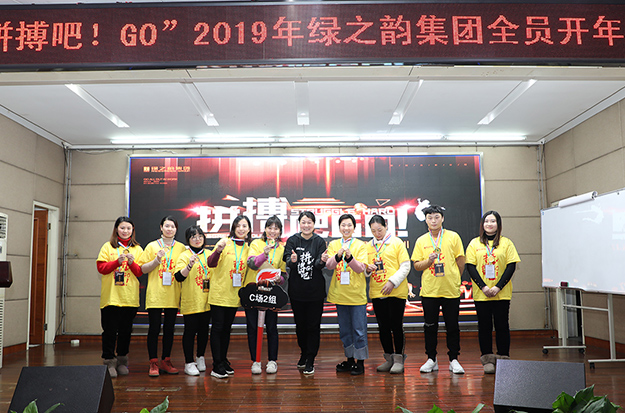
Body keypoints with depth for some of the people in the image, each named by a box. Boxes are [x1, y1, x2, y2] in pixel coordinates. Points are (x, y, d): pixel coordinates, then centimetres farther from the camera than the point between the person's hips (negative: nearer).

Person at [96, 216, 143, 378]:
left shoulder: (137, 249, 10)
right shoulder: (108, 247, 5)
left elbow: (140, 272, 5)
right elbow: (101, 268, -3)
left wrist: (131, 263, -13)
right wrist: (117, 261, -17)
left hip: (130, 297, 2)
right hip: (110, 296, -2)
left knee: (126, 331, 8)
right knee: (110, 331, -1)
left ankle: (122, 361, 19)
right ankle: (109, 362, 7)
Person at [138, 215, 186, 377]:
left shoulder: (181, 248, 9)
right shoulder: (152, 246, 5)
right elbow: (143, 269, 3)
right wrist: (156, 261, -12)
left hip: (173, 295, 2)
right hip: (155, 294, -2)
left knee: (169, 328, 8)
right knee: (154, 329, -1)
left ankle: (166, 361, 19)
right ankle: (153, 363, 8)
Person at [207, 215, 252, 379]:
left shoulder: (247, 248, 8)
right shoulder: (225, 243, -7)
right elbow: (211, 263, -17)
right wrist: (219, 250, -34)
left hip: (234, 295, 5)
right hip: (219, 292, -5)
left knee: (227, 328, 14)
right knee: (217, 328, -2)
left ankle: (223, 361, 24)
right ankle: (217, 365, 4)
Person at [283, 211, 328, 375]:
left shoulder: (319, 241, 0)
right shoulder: (292, 240, 2)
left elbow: (319, 265, -9)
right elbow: (287, 260, -11)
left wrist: (321, 260, -32)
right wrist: (293, 260, -34)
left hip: (315, 290, -1)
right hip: (297, 289, 1)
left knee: (313, 325, 0)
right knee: (300, 324, 12)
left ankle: (310, 361, 9)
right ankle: (304, 352, 35)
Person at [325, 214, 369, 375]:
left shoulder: (360, 245, -1)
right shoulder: (333, 244, 6)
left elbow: (361, 268, -11)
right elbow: (329, 265, -6)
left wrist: (349, 256, -26)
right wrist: (338, 255, -24)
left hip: (357, 294, -3)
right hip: (340, 294, 3)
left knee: (359, 330, 1)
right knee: (344, 329, 13)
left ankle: (360, 362, 12)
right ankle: (350, 359, 27)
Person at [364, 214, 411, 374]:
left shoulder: (397, 243, 0)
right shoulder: (368, 246, 11)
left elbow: (405, 267, -4)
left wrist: (392, 282, -14)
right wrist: (368, 268, -5)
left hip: (396, 292, -4)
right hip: (376, 293, 4)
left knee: (396, 326, -2)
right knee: (383, 327, 9)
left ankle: (399, 359, 9)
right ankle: (389, 358, 21)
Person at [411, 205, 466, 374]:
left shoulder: (453, 237, 1)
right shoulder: (421, 241, 5)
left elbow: (460, 261, 7)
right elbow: (416, 265, 5)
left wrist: (454, 279, 11)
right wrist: (428, 261, -12)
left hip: (451, 290, -1)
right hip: (429, 290, 1)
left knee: (452, 327, 5)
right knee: (430, 327, 6)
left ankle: (453, 360, 17)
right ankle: (431, 359, 19)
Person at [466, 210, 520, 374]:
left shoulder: (506, 243, 5)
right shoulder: (474, 243, 6)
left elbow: (511, 266, -1)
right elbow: (470, 267, 0)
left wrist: (498, 287, -12)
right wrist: (483, 287, -11)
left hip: (502, 293, 0)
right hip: (481, 293, 0)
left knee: (502, 325, 4)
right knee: (484, 326, 4)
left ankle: (503, 358, 15)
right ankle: (487, 360, 12)